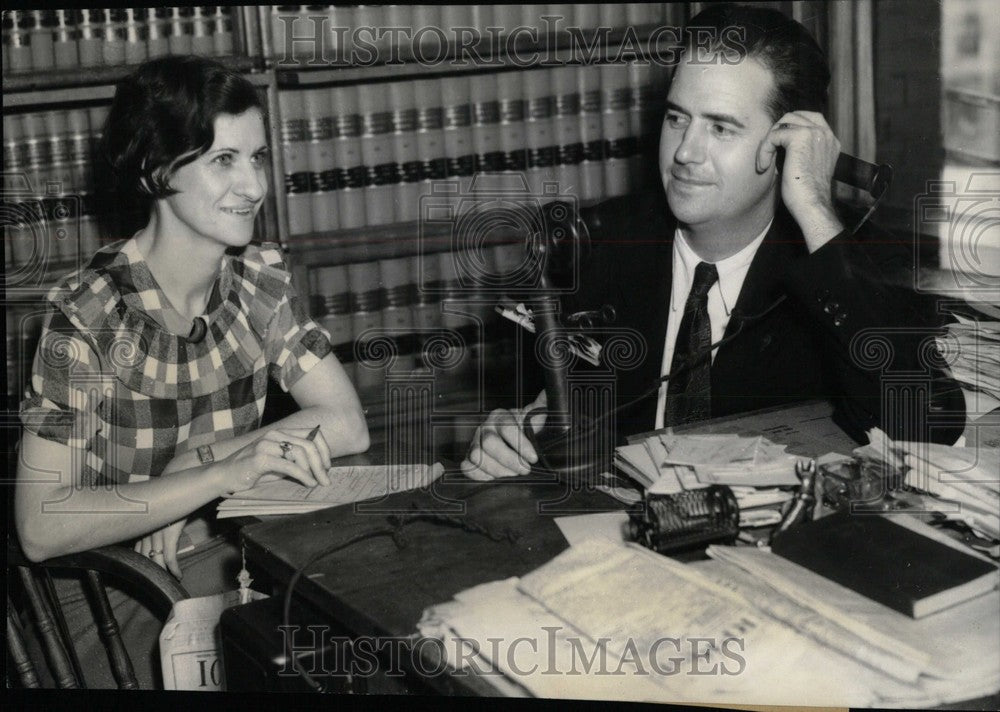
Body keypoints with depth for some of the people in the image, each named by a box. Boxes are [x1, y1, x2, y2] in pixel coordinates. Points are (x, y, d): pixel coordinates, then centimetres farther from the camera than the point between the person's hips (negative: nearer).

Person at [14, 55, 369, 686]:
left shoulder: (261, 282, 0)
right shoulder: (87, 315, -17)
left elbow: (349, 426, -6)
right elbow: (41, 529, -23)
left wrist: (191, 457, -17)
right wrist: (225, 472, -29)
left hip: (221, 559, 5)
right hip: (106, 583, -5)